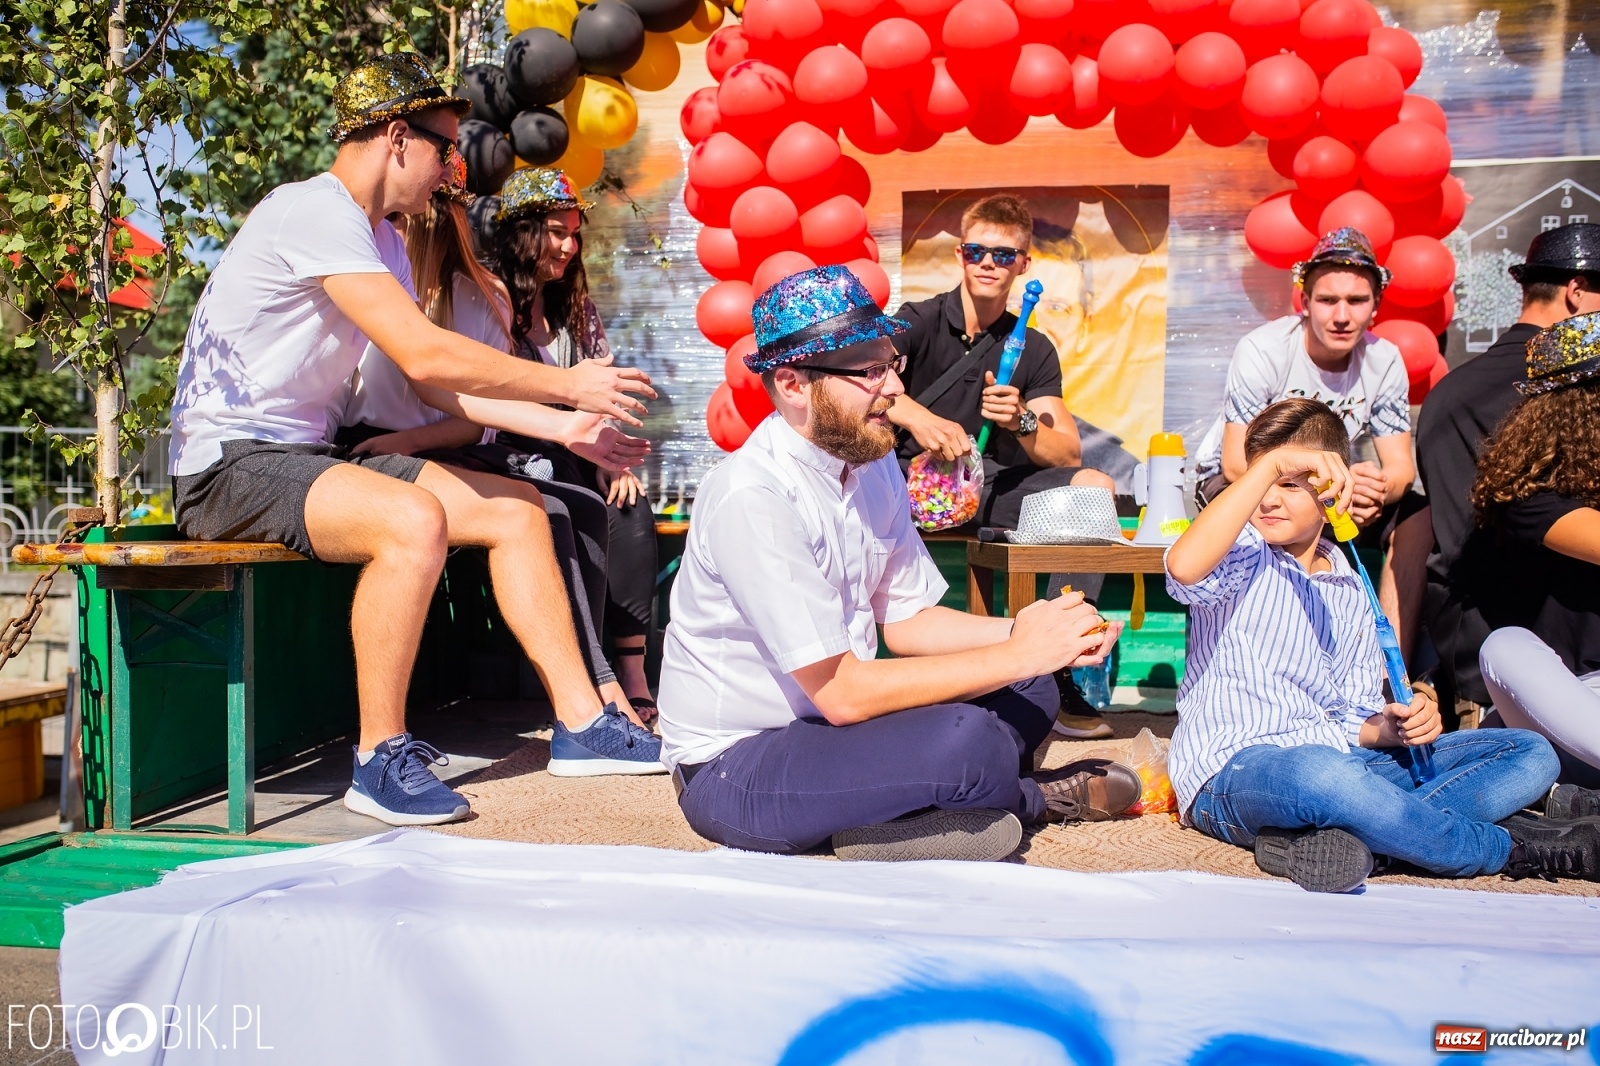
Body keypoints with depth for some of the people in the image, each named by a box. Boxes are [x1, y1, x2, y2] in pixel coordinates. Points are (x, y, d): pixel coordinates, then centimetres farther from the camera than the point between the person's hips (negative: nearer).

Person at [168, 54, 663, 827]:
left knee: (517, 507, 1)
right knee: (414, 518, -35)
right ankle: (381, 761, -22)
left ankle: (581, 719, 2)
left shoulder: (380, 236, 15)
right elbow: (426, 357, -26)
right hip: (228, 465, -10)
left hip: (306, 457, 10)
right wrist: (568, 384, -16)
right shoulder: (316, 212, -16)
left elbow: (442, 383, 12)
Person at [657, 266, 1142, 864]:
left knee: (1032, 690, 5)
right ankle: (1038, 801, 6)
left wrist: (1024, 632, -10)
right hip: (733, 767, -8)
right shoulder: (752, 500, -24)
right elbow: (840, 692, -25)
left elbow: (906, 620, 8)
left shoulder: (874, 467, 2)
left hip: (820, 719, 9)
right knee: (963, 738, -27)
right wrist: (1018, 653, -21)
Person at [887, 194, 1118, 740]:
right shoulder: (919, 321, 4)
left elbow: (1068, 455, 5)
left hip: (988, 487, 4)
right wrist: (916, 416, -35)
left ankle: (1067, 684, -20)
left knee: (1094, 487, -19)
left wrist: (1023, 423, -16)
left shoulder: (1034, 350, 14)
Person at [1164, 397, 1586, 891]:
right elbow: (1184, 568, -29)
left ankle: (1335, 837, -28)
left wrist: (1394, 727, -8)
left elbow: (1353, 721, 16)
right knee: (1323, 775, -43)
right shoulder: (1243, 558, -1)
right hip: (1233, 771, -7)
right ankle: (1511, 849, -14)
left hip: (1335, 756, 7)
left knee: (1530, 753, -2)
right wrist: (1269, 464, -29)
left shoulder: (1349, 593, 18)